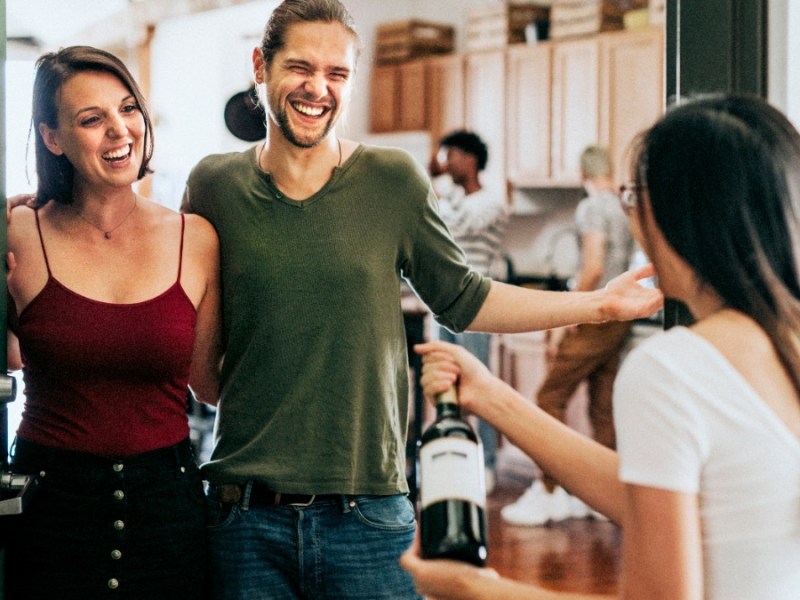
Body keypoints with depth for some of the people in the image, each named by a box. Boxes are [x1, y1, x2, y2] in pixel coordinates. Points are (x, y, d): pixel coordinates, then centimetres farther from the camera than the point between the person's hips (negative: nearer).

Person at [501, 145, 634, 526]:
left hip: (594, 318, -8)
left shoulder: (592, 207, -11)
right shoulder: (624, 208, 13)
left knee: (550, 398, -6)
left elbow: (593, 268, -20)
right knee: (603, 406, 10)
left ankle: (548, 492, -8)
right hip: (619, 318, 9)